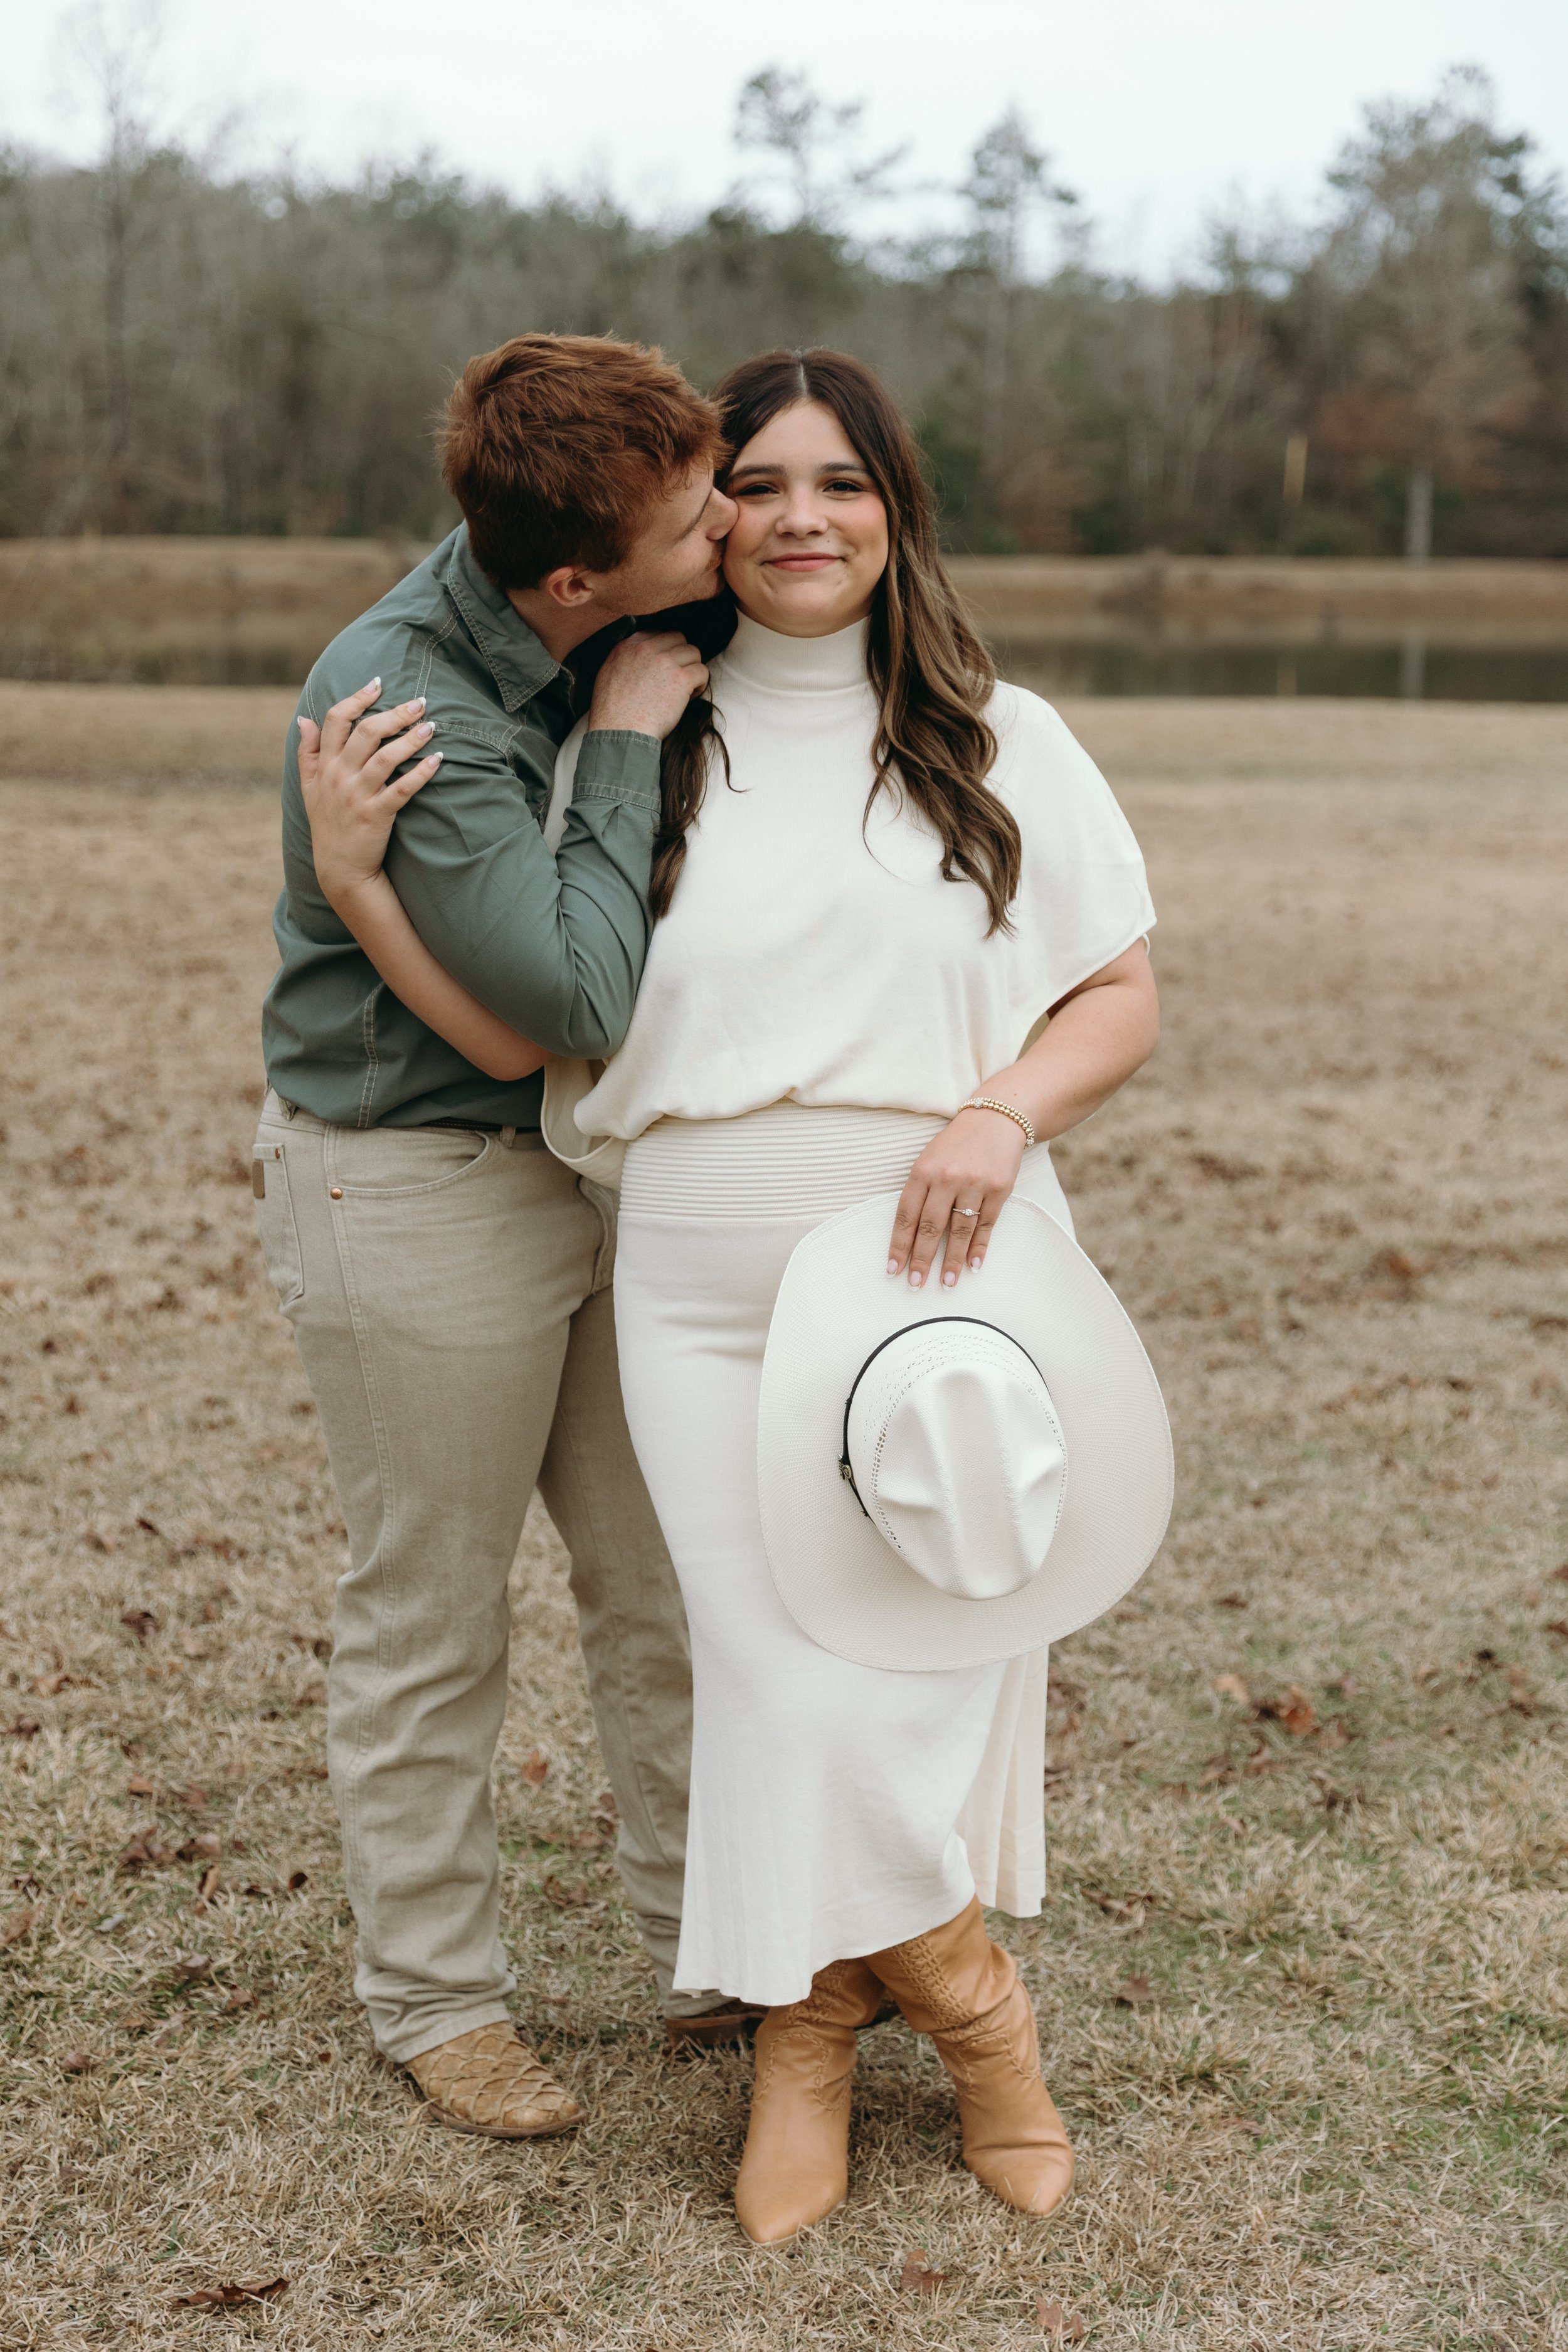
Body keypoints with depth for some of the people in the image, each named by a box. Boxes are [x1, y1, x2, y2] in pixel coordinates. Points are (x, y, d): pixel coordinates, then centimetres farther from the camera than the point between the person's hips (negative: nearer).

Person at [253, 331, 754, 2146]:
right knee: (430, 1623, 8)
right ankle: (435, 1996, 27)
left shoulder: (616, 632, -5)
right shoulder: (406, 713, -28)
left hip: (599, 1161, 7)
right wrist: (625, 747, -23)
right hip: (413, 1189, -7)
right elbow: (580, 1002, -28)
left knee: (671, 1582, 14)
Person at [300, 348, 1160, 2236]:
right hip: (712, 1304, 0)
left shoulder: (1001, 745, 6)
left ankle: (807, 2028, 25)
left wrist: (1004, 1114, -12)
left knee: (927, 1668, -2)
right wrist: (359, 875, -9)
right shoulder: (634, 753, 6)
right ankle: (969, 2003, 24)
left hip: (946, 1284, 0)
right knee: (794, 1686, -4)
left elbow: (1123, 997, 7)